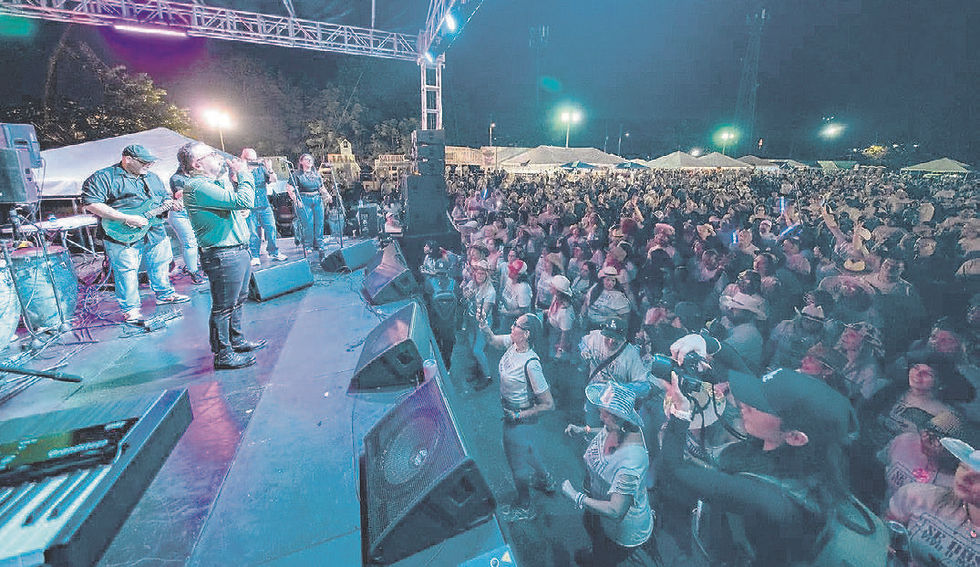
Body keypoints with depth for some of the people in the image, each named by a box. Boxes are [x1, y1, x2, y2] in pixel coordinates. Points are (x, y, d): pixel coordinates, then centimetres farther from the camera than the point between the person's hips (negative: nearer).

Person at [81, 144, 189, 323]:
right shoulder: (103, 177, -9)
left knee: (160, 266, 17)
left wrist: (171, 204, 0)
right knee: (127, 272, 0)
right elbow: (91, 204, -17)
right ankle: (130, 309, 12)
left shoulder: (151, 177, 14)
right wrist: (126, 218, -24)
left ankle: (165, 294, 36)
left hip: (156, 232, 6)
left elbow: (163, 197, 25)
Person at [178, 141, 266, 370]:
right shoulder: (197, 187, -17)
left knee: (237, 302, 21)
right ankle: (223, 355, 12)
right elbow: (244, 200, -27)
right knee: (223, 308, 0)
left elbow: (236, 206, 32)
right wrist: (243, 174, -11)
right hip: (223, 257, -11)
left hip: (238, 251, 11)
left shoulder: (213, 184, 16)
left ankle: (237, 341, 37)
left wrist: (241, 212, 8)